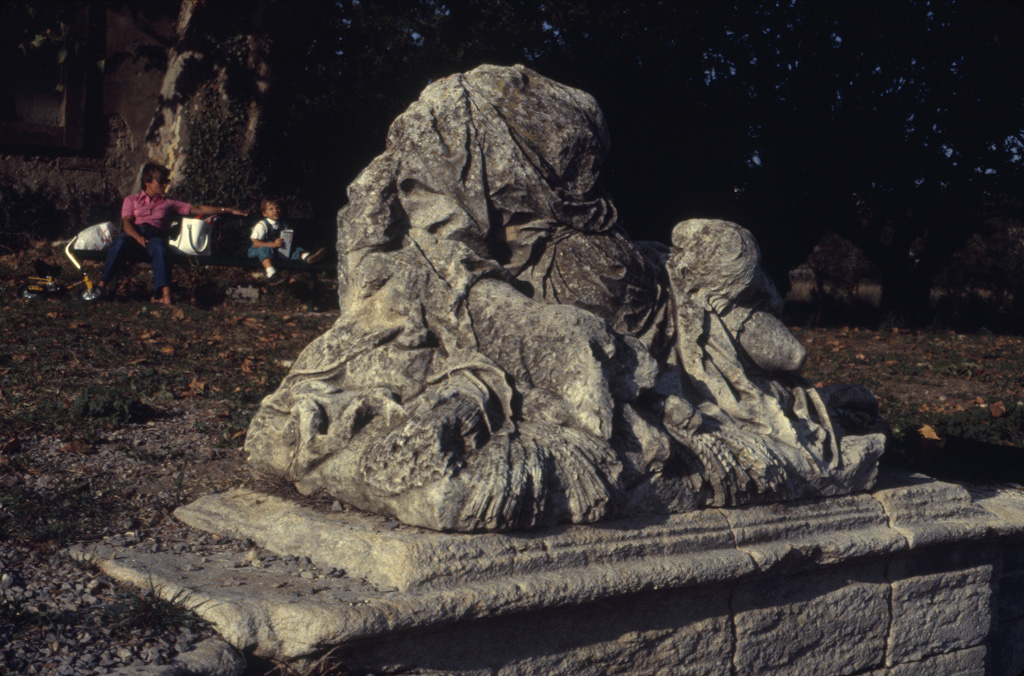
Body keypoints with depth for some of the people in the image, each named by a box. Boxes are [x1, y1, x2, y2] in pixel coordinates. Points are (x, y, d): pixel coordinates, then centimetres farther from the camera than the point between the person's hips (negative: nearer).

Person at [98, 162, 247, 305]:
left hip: (155, 235, 0)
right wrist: (138, 237, -14)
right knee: (121, 242, -38)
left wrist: (227, 210, 17)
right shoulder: (131, 200, 27)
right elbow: (126, 222, 9)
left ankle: (165, 295, -59)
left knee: (158, 247, -39)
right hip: (134, 234, 0)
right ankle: (102, 285, -49)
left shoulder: (168, 204, 32)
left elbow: (198, 210, 26)